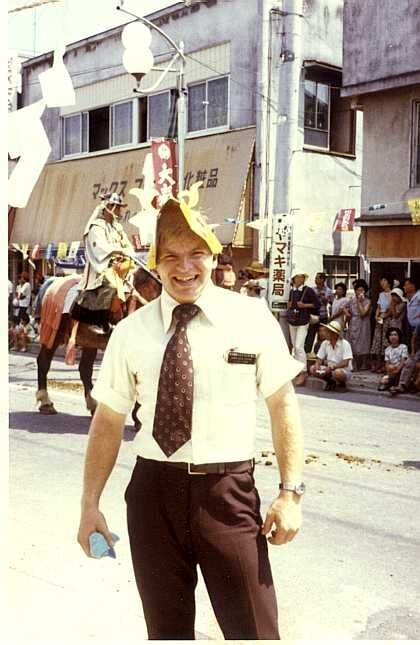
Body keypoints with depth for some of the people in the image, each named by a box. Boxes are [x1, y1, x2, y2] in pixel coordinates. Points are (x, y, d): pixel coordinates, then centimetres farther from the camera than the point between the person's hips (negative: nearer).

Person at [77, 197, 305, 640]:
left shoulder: (252, 318, -2)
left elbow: (283, 404, 0)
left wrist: (291, 491, -7)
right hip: (154, 491, 2)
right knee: (165, 627, 18)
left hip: (227, 492, -2)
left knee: (253, 629, 4)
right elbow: (108, 421, 6)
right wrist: (90, 504, 4)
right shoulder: (131, 332, 1)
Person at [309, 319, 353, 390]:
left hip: (345, 371, -5)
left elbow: (345, 363, -23)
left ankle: (341, 384, -3)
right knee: (312, 369, -15)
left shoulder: (345, 344, -16)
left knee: (337, 373, -40)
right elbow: (319, 359, 3)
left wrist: (331, 367, -33)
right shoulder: (325, 343, -1)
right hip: (329, 369, 5)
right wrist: (317, 367, -19)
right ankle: (331, 382, 4)